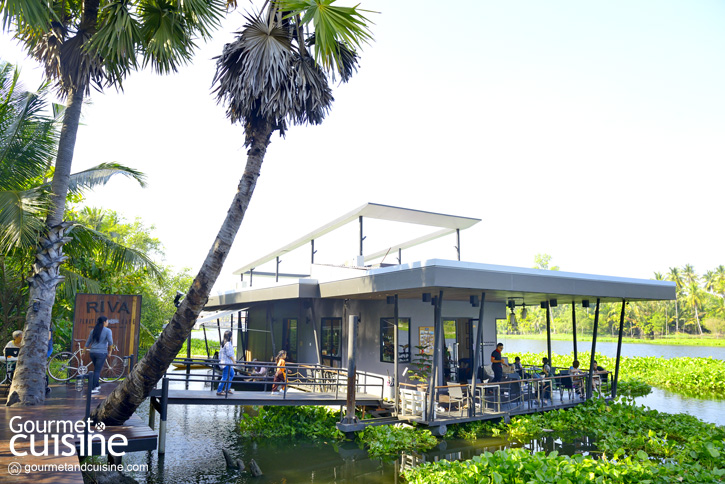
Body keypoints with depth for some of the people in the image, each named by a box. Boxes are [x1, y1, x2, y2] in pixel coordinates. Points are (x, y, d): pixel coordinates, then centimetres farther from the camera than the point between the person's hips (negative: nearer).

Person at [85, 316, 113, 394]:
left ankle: (97, 385, 28)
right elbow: (110, 342, -15)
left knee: (96, 370, 20)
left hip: (92, 352, 6)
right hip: (101, 353, -6)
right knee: (97, 371, -2)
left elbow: (88, 342, 15)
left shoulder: (93, 330, 11)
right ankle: (92, 388, -3)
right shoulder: (107, 330, -7)